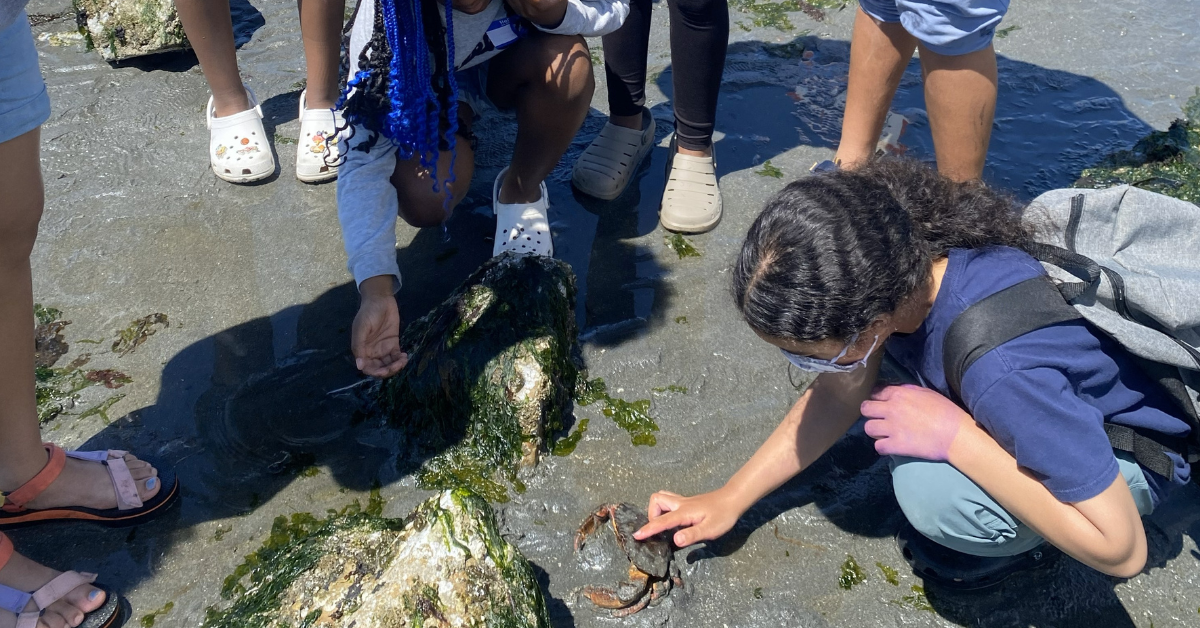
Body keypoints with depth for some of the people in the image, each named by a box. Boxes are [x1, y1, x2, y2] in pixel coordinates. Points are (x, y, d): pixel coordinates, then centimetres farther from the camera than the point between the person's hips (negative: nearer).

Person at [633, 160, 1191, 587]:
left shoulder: (1003, 370, -44)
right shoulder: (902, 250, -23)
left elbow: (1121, 549, -32)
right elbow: (842, 391, -5)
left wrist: (954, 434, -36)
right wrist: (729, 500, -5)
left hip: (1120, 452, -6)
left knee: (935, 494, -34)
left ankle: (1026, 539, -1)